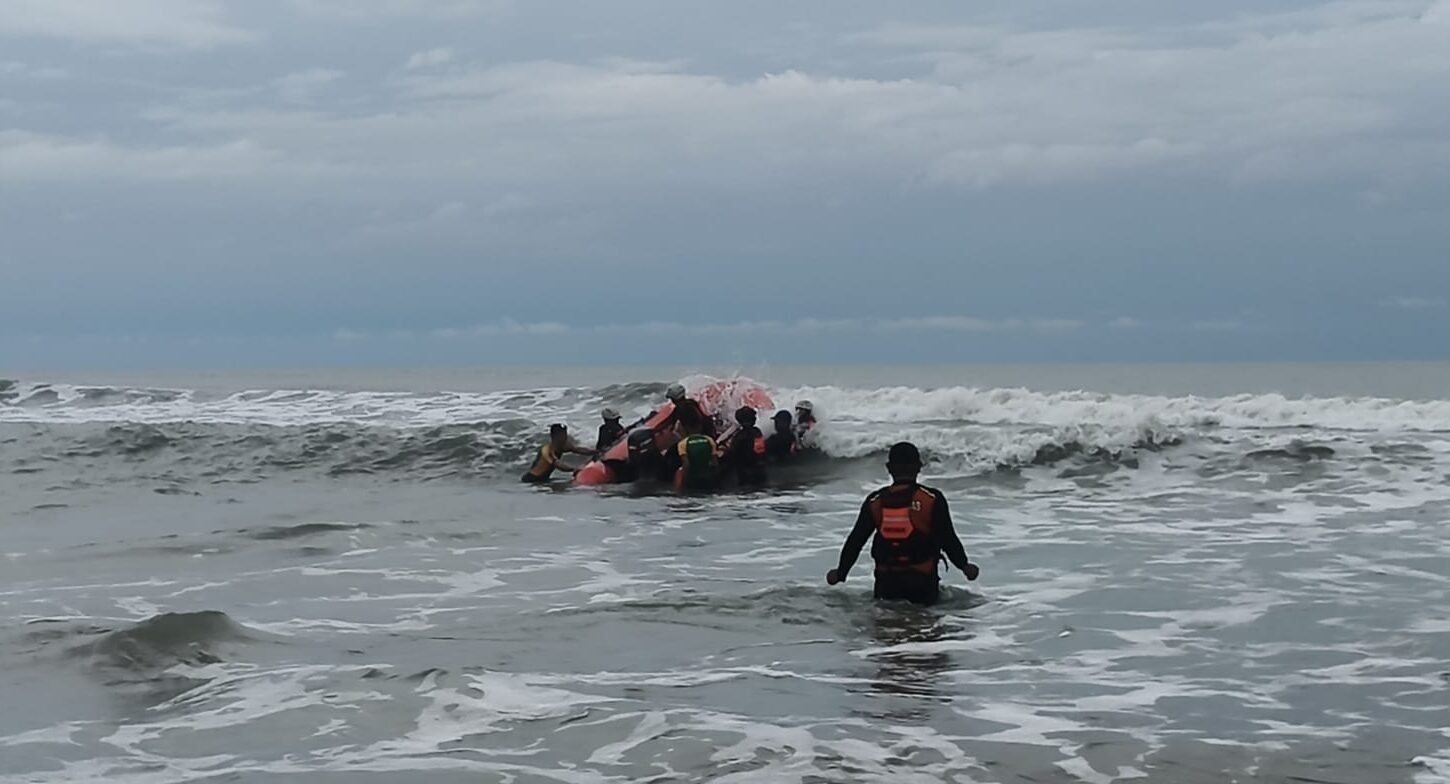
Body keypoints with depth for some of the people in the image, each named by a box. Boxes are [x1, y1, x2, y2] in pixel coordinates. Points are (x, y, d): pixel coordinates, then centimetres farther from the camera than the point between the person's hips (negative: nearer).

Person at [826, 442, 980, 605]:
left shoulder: (875, 502, -1)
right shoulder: (932, 500, -9)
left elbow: (855, 541, 3)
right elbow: (948, 539, -7)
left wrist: (840, 572, 16)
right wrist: (964, 565, 9)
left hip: (886, 582, 2)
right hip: (922, 581, -2)